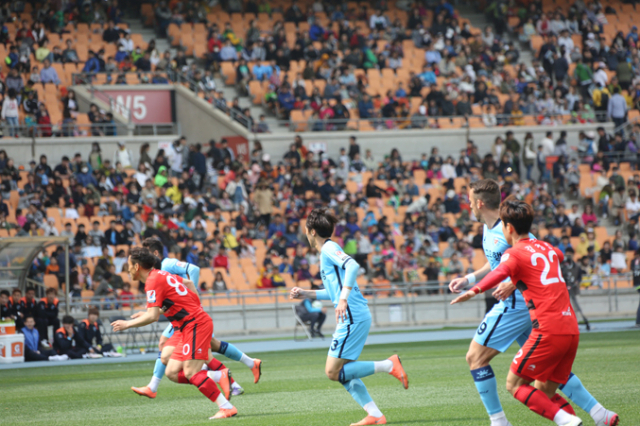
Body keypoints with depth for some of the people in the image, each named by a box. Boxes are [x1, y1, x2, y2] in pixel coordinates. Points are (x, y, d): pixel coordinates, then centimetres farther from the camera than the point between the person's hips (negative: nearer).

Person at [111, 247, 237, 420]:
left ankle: (227, 407, -17)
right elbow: (188, 283, 30)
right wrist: (196, 306, 25)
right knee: (172, 373, 4)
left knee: (190, 373, -16)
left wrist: (127, 324, -7)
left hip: (195, 325, -10)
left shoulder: (153, 281, -14)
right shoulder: (160, 275, 16)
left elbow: (153, 316, -20)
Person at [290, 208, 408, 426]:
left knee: (333, 372, -9)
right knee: (342, 372, 11)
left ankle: (389, 365, -10)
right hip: (353, 318, 10)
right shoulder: (328, 250, 22)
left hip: (353, 317, -10)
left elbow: (352, 266, -26)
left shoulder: (329, 249, -7)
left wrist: (343, 298, -31)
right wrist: (307, 294, 29)